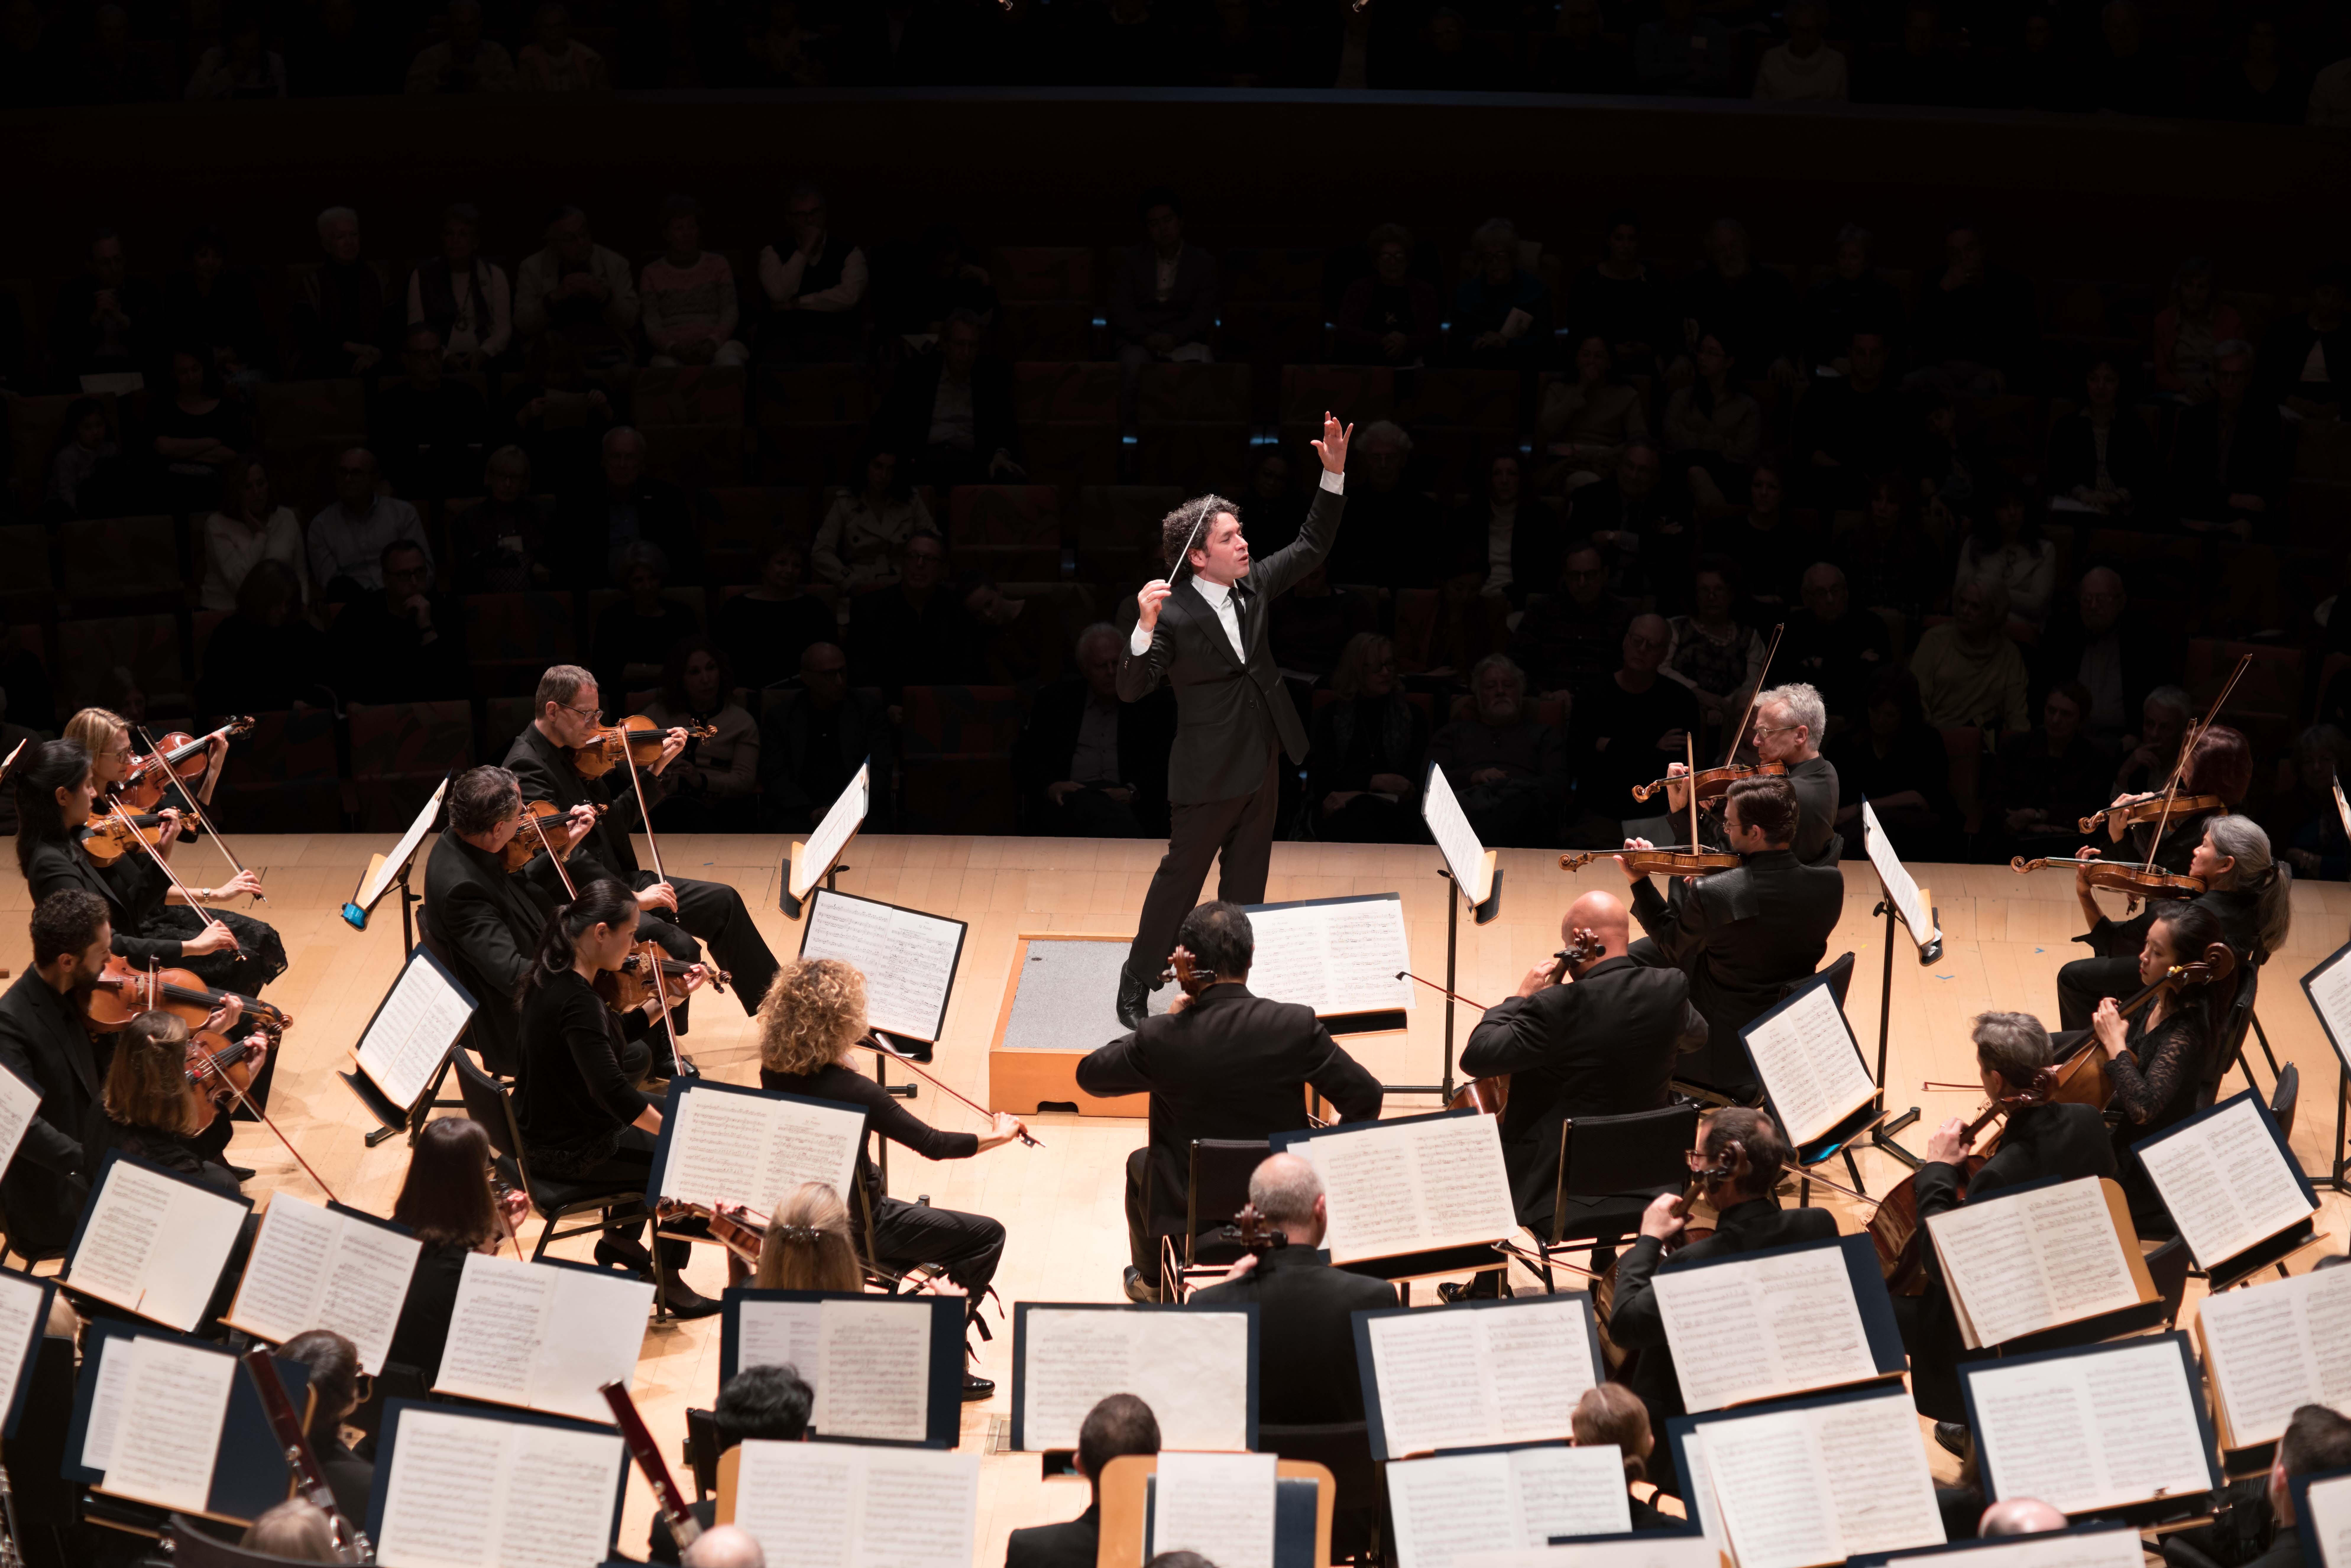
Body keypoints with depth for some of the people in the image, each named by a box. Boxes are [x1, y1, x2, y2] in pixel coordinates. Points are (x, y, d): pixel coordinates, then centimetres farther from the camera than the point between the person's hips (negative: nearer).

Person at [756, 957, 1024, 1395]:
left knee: (917, 1214, 34)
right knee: (987, 1236, 6)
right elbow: (935, 1145, -20)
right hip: (856, 1227, -8)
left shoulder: (773, 1073, -10)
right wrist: (998, 1136, -6)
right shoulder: (854, 1092, -29)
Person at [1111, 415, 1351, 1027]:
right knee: (1181, 877, 1)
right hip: (1210, 772, -7)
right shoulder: (1174, 616, -18)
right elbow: (1132, 689, -23)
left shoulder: (1253, 586, 2)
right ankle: (1136, 987, 13)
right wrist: (1145, 628, -39)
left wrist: (1335, 475, -1)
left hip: (1262, 765, 7)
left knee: (1246, 882, 14)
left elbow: (1312, 547, 11)